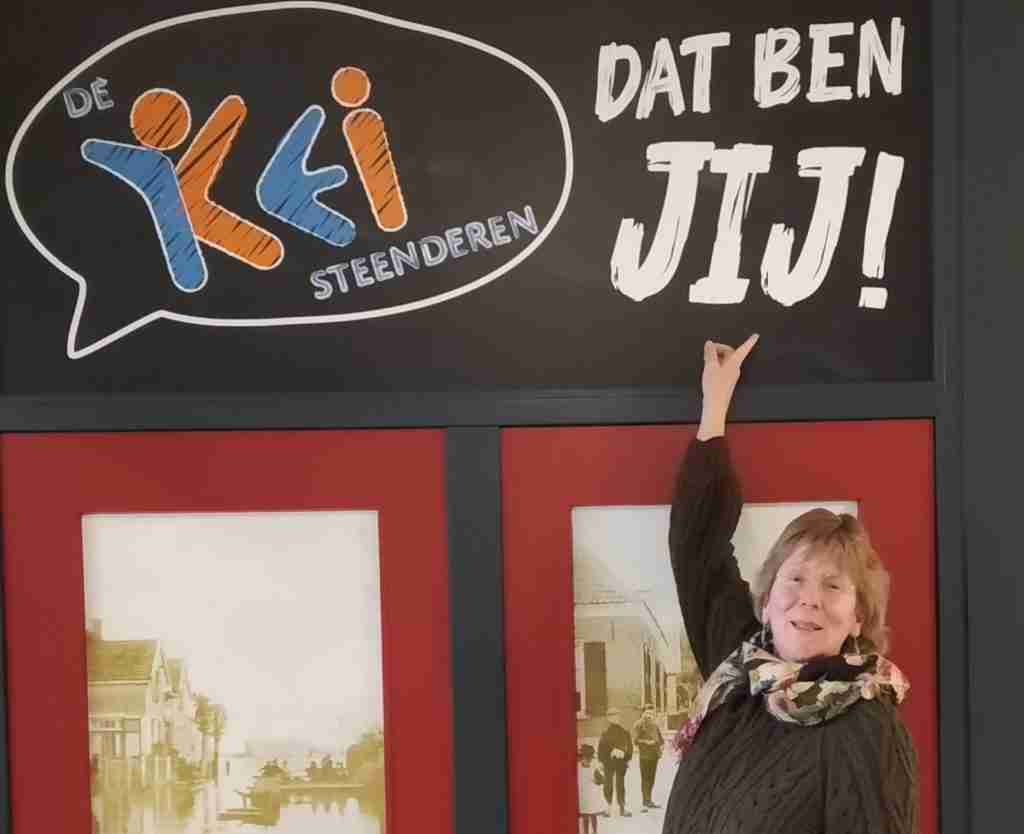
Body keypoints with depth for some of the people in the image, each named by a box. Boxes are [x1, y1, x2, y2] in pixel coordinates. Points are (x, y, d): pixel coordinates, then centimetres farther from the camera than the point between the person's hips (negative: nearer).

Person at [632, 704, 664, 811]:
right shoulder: (638, 724, -5)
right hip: (644, 755, -6)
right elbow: (635, 740, -10)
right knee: (645, 779, -6)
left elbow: (660, 737, 24)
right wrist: (646, 742, -22)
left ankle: (649, 800, 23)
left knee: (651, 778, 13)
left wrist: (662, 744, 5)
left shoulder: (655, 724, 13)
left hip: (654, 755, 6)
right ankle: (646, 802, -5)